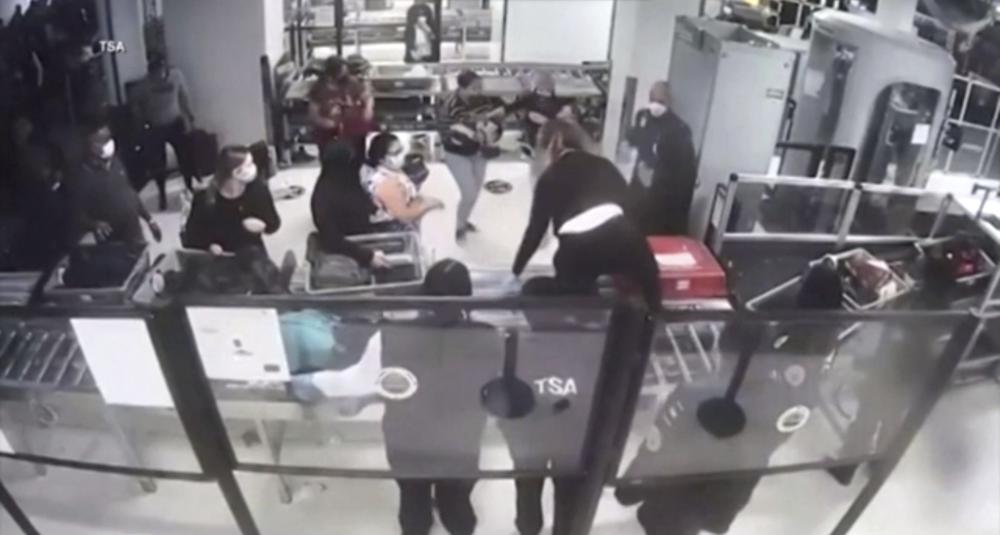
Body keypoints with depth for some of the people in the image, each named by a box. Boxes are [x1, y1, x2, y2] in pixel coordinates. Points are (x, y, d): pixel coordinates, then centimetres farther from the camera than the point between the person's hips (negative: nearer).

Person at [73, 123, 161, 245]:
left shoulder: (116, 163, 3)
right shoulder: (83, 177, -16)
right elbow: (79, 216, -17)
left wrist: (149, 220, 15)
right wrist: (94, 225, -37)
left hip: (136, 235, 6)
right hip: (113, 243, -6)